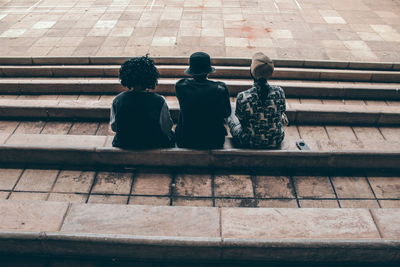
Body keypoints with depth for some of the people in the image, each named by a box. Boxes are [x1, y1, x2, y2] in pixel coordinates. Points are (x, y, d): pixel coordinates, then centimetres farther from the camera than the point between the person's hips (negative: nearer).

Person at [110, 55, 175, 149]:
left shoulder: (117, 100, -15)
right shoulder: (159, 101, -23)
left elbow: (113, 127, 0)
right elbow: (167, 128, -10)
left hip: (124, 145, 4)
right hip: (154, 145, -3)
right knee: (171, 134, 29)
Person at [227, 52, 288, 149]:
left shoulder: (243, 97, -27)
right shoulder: (279, 92, -19)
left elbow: (241, 119, -8)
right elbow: (282, 112, 0)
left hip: (249, 143, -2)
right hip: (276, 142, 3)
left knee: (230, 116, 26)